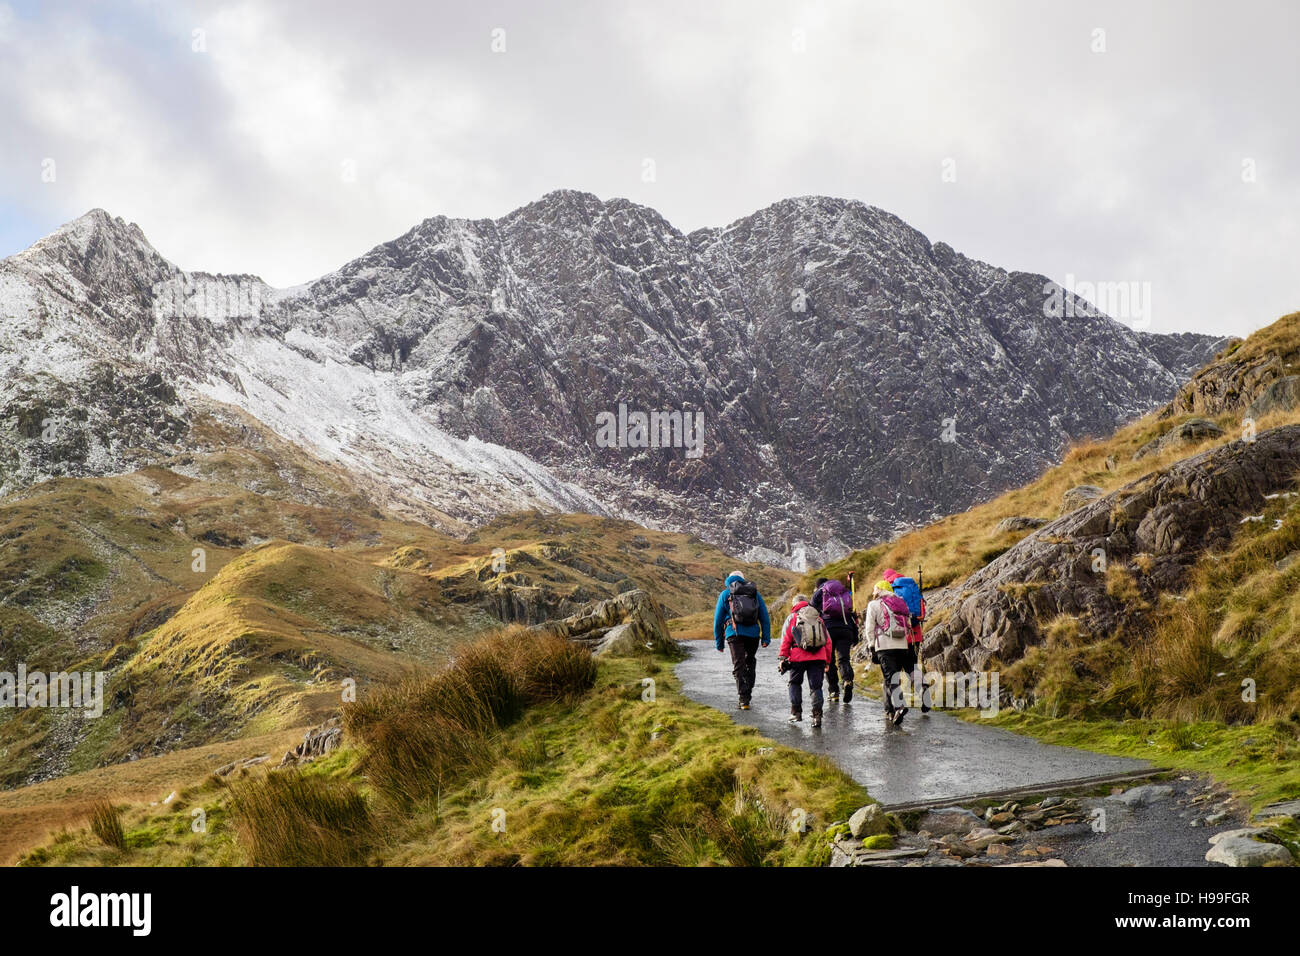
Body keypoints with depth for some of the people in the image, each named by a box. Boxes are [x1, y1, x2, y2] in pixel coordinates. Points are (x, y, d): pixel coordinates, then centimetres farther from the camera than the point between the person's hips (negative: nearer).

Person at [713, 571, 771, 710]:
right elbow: (765, 617, 9)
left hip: (735, 633, -2)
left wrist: (718, 641, 13)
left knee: (739, 667, -2)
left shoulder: (725, 594, 12)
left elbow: (718, 619, 9)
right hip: (753, 634, 2)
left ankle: (744, 699, -13)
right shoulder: (755, 593, 17)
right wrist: (766, 637, 7)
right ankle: (747, 694, 16)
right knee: (750, 663, 20)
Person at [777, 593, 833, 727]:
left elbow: (785, 640, 0)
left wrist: (783, 658, 2)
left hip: (799, 657, -2)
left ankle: (796, 712, 12)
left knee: (795, 683, 17)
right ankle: (817, 715, -5)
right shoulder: (818, 618, 18)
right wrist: (827, 661, 21)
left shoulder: (792, 618, 7)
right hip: (818, 657, 2)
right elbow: (828, 641, 17)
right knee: (815, 686, 7)